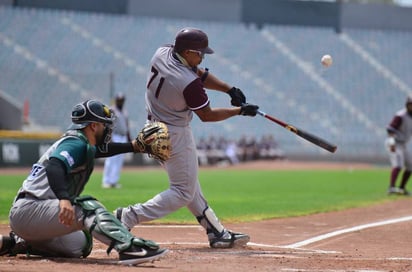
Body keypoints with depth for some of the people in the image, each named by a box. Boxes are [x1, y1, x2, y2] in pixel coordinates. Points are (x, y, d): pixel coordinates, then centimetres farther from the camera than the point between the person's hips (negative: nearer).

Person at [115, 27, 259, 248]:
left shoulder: (161, 54, -6)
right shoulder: (189, 83, -29)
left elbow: (200, 74, 5)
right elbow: (206, 115, -14)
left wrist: (229, 89, -4)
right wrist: (240, 111, -5)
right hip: (175, 135, -10)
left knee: (188, 183, 15)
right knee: (183, 192, 0)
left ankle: (216, 232, 23)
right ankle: (130, 216, -11)